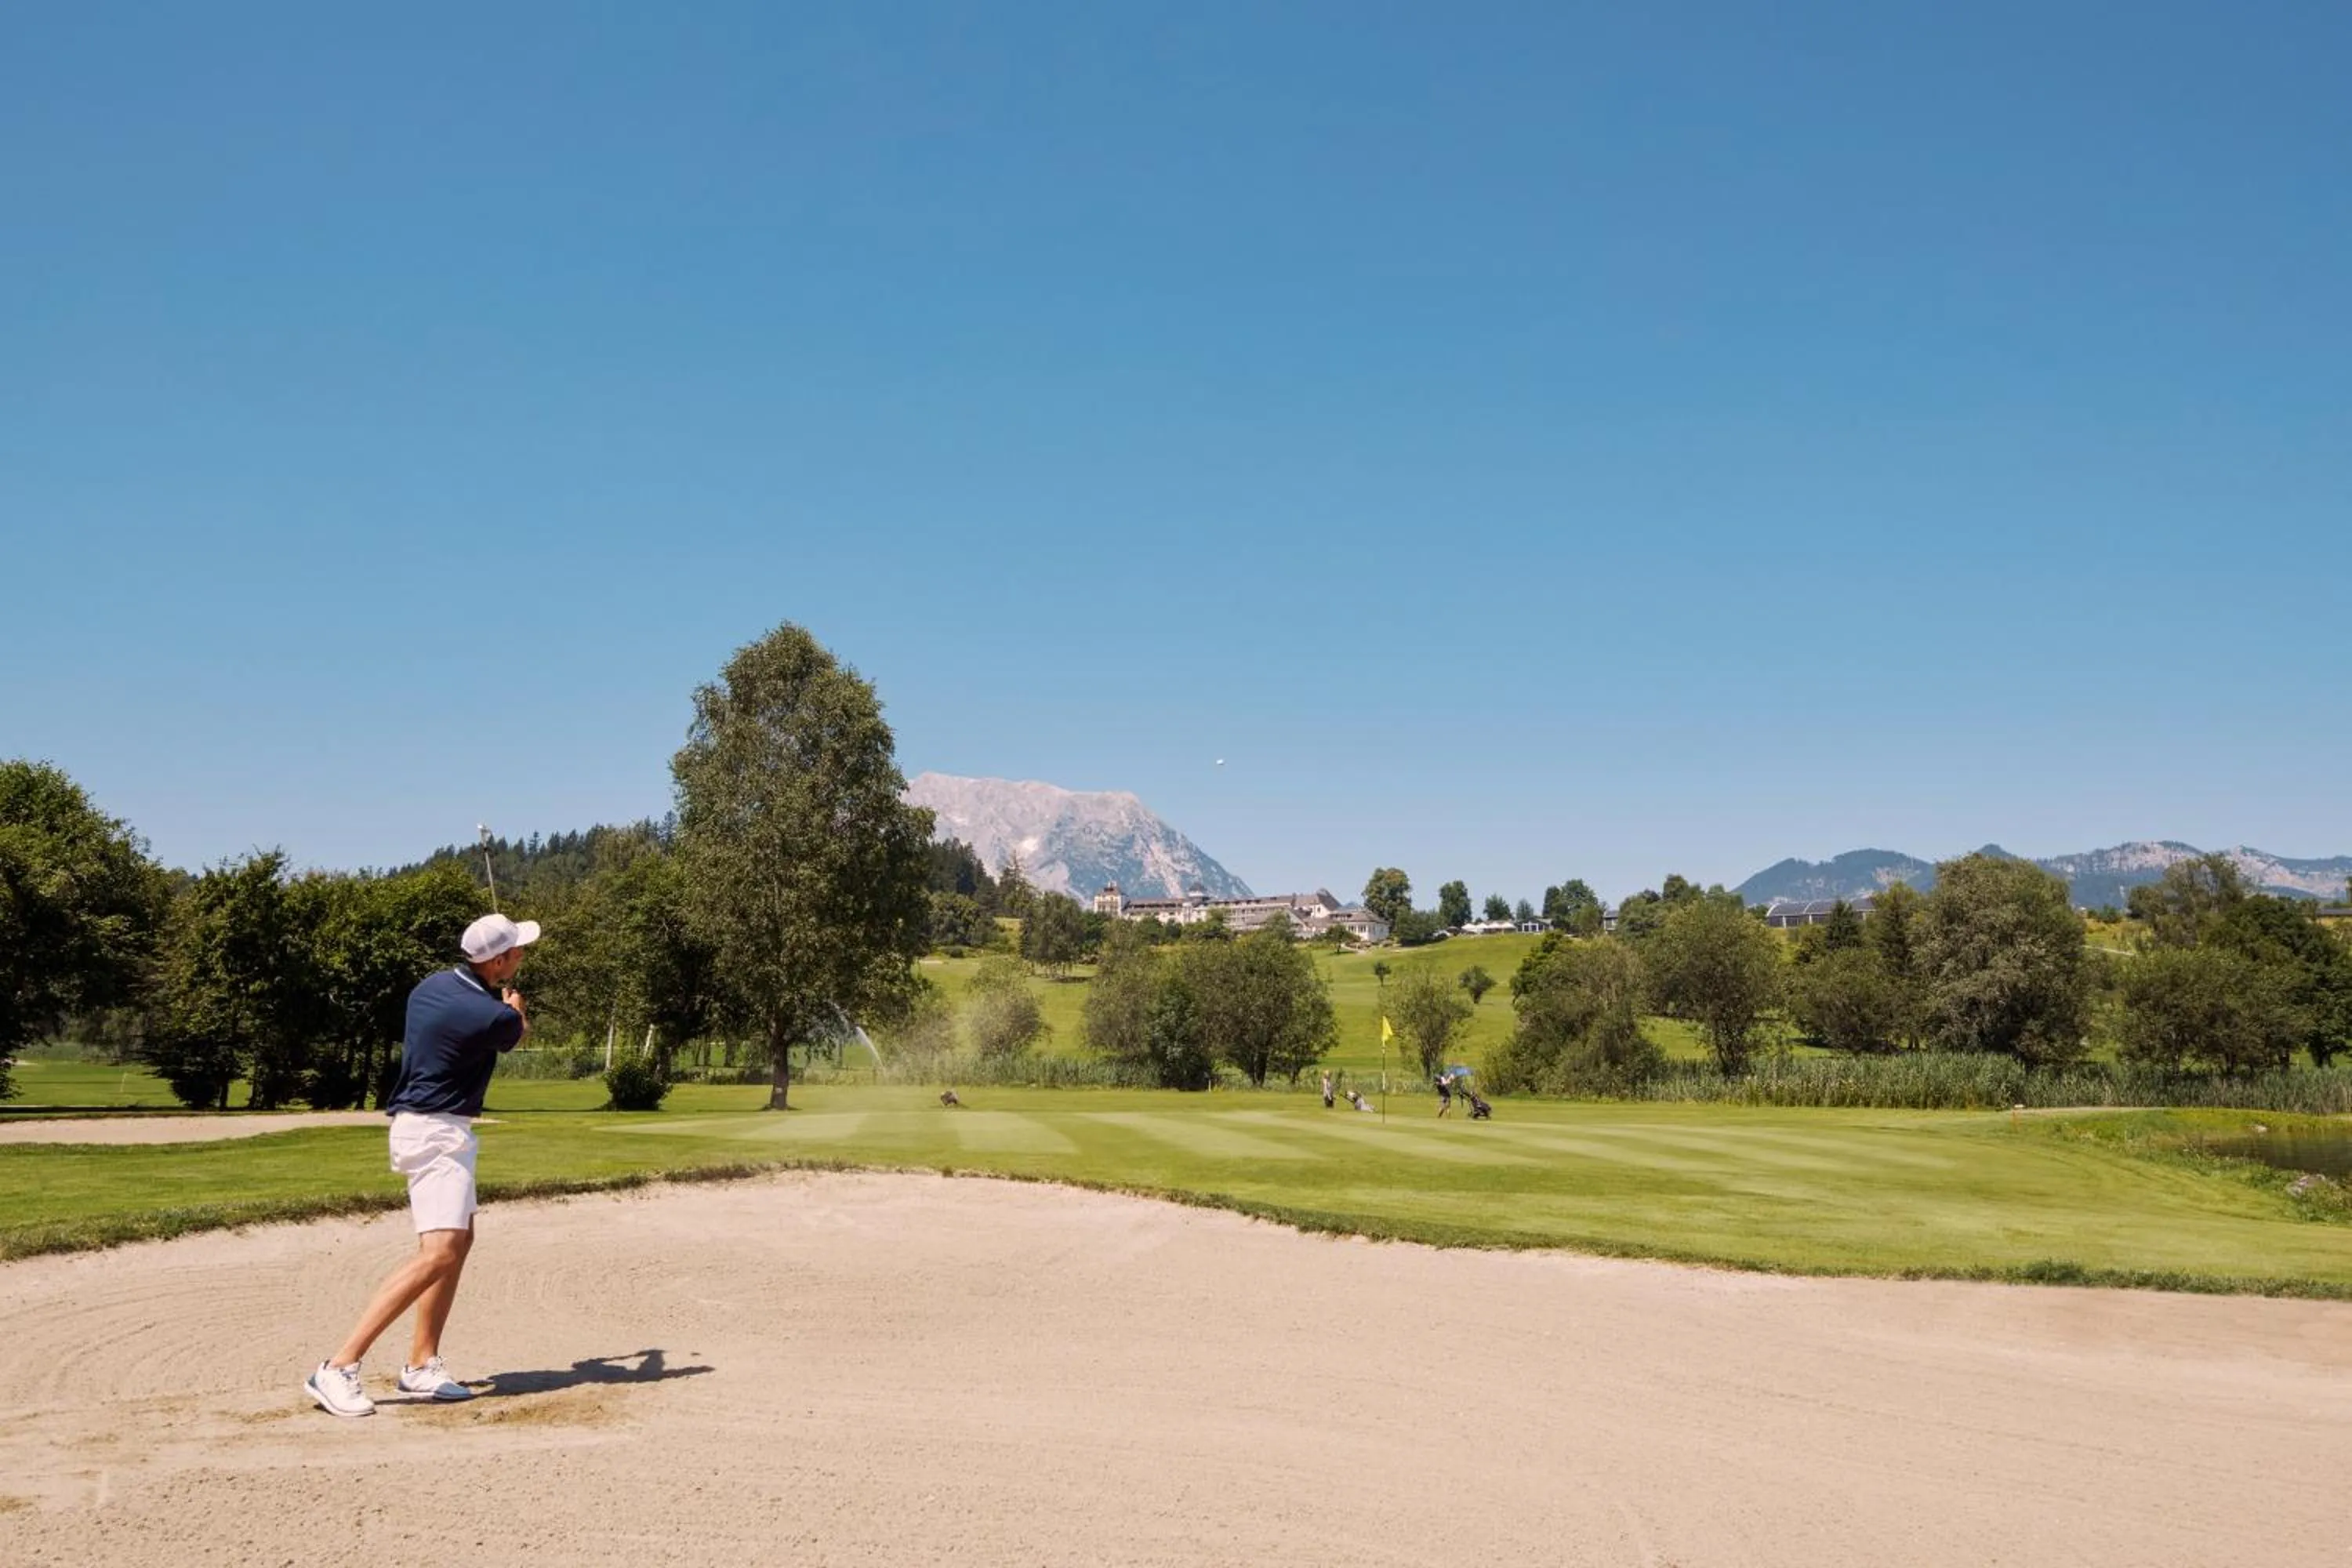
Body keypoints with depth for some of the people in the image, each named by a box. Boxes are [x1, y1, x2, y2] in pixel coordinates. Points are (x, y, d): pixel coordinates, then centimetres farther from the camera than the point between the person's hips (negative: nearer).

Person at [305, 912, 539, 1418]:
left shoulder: (432, 985, 4)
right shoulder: (490, 1016, -19)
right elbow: (518, 1031, 7)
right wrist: (514, 1007, 29)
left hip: (420, 1124, 10)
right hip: (438, 1133, -10)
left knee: (459, 1241, 16)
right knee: (439, 1253, -19)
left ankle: (421, 1364, 18)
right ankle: (338, 1369, -24)